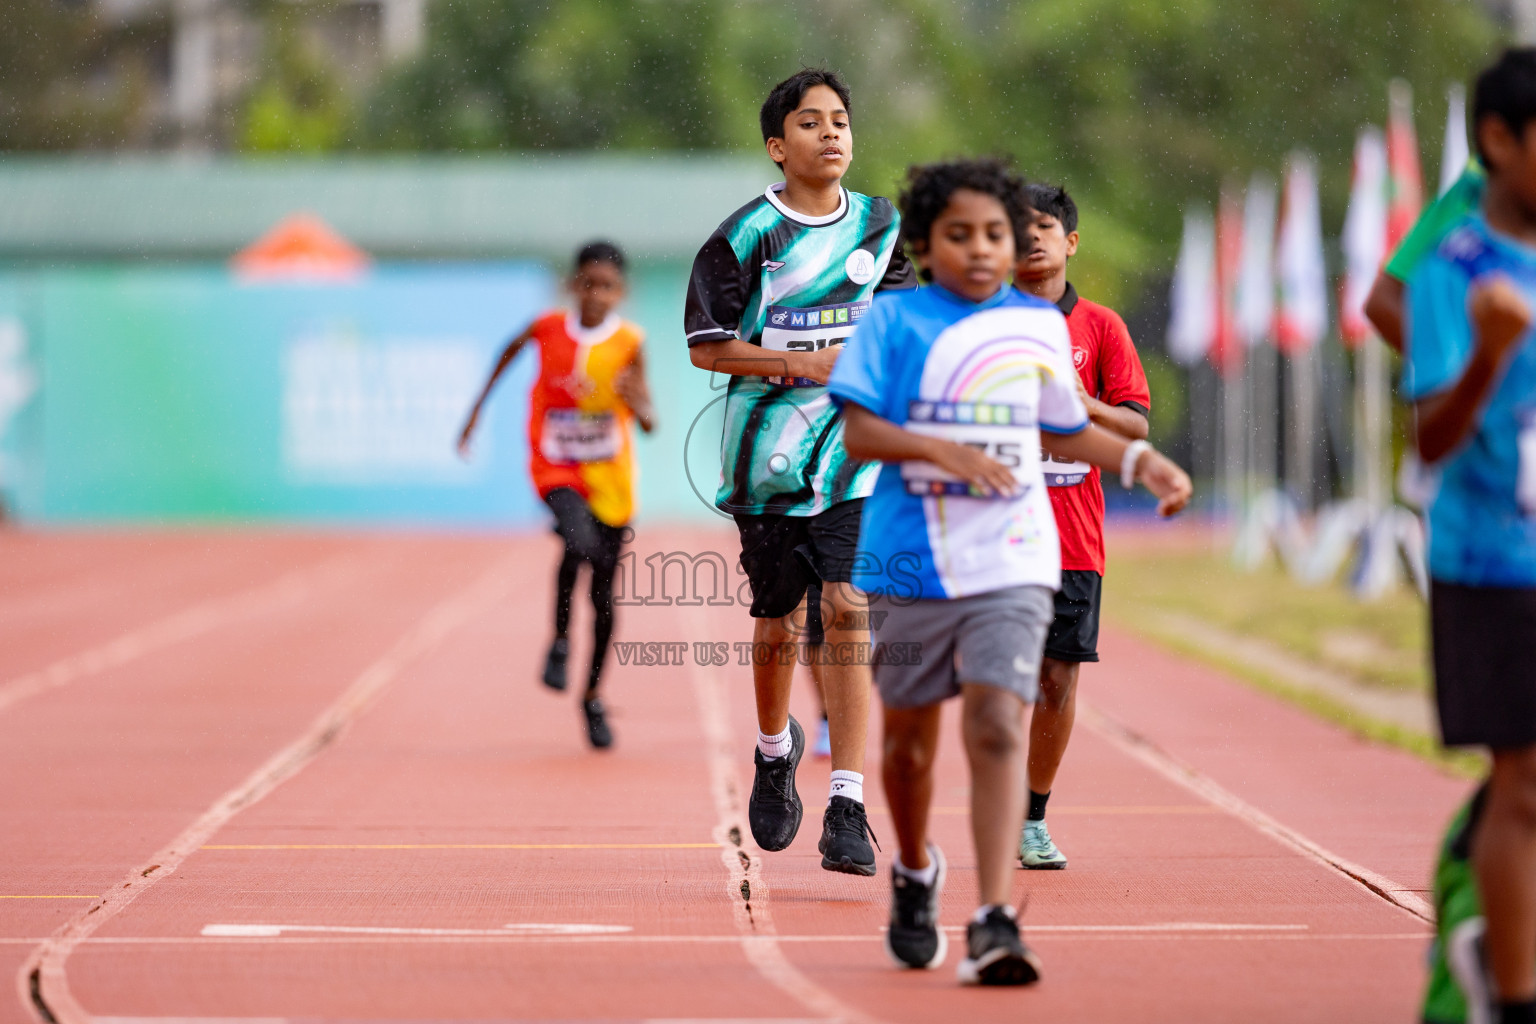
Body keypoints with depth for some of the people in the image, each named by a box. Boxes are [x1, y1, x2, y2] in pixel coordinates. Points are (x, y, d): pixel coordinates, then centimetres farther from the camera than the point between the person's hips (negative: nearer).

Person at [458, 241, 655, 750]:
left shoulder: (629, 343, -8)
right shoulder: (549, 328, -7)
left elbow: (649, 424, -10)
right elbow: (511, 350, 15)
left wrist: (638, 404, -33)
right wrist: (477, 408, 18)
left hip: (610, 477, 1)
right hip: (556, 467, -1)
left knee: (603, 594, 6)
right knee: (579, 541, -33)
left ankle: (593, 697, 25)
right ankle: (560, 641, -10)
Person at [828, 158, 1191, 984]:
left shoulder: (1041, 326, 9)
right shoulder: (893, 319, -1)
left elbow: (1064, 431, 22)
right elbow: (858, 430, -10)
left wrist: (1141, 461, 8)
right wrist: (943, 451, -24)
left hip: (1011, 565, 1)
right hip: (909, 563, 0)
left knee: (997, 728, -16)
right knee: (909, 734, 13)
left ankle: (993, 923, -21)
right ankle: (915, 874, 41)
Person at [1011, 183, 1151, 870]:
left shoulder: (1100, 326, 7)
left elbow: (1137, 424, 4)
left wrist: (1084, 404, -14)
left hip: (1074, 534, 1)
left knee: (1059, 677, 1)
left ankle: (1035, 818, 13)